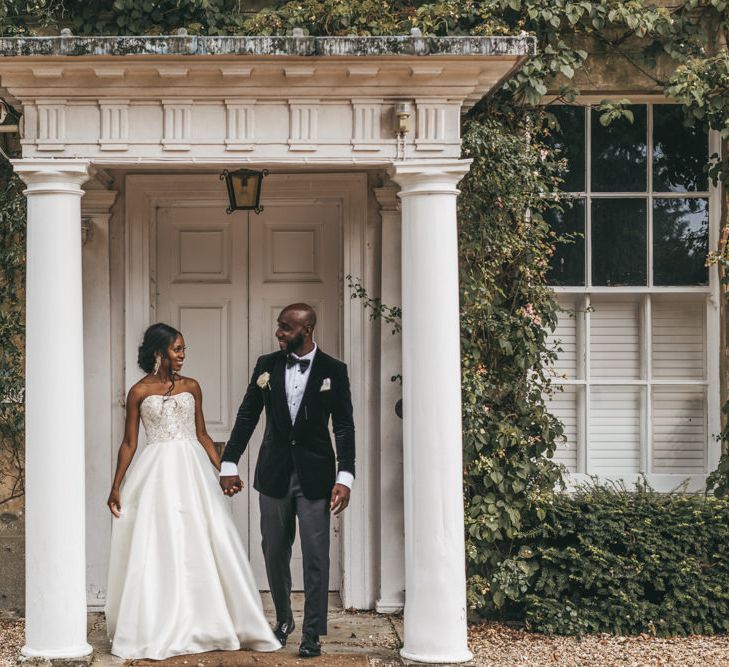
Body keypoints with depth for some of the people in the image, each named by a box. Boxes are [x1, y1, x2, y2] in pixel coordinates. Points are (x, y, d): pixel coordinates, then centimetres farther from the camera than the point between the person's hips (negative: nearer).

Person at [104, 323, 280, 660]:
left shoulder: (191, 387, 9)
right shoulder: (139, 392, 1)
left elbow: (202, 435, 13)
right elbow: (129, 443, 4)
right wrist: (116, 486, -2)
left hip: (193, 469, 3)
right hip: (157, 473, -3)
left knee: (202, 546, 1)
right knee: (156, 550, -2)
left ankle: (205, 624, 10)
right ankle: (156, 630, 6)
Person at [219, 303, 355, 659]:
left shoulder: (333, 371, -3)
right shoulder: (267, 365, 3)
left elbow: (344, 427, -4)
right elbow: (247, 416, 6)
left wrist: (345, 477, -11)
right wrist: (229, 464, 2)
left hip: (315, 475, -3)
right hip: (274, 472, 3)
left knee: (315, 556, -3)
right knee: (275, 552, 11)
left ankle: (312, 632, 4)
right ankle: (283, 619, 30)